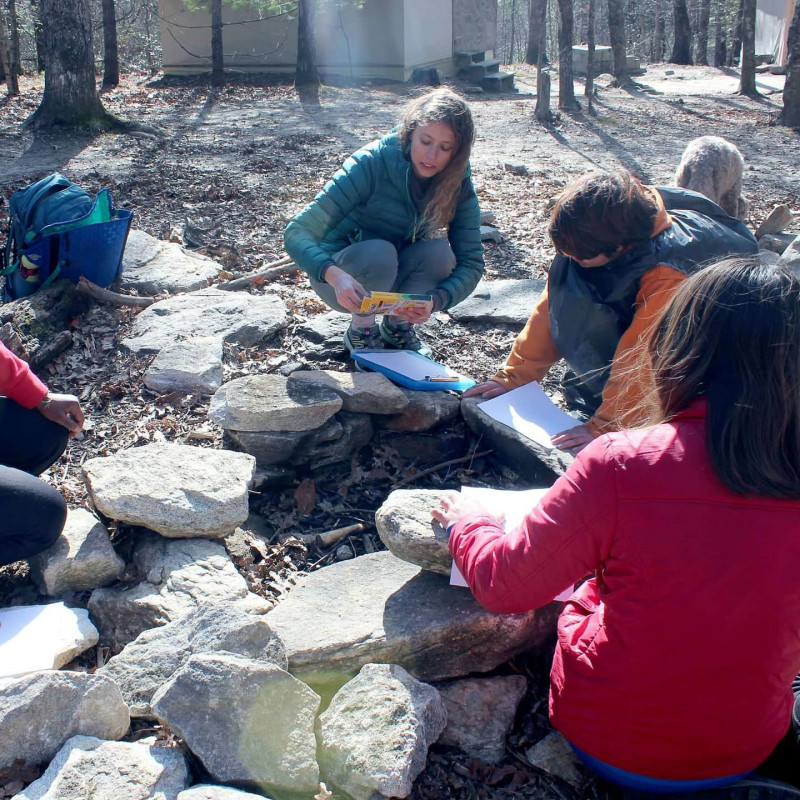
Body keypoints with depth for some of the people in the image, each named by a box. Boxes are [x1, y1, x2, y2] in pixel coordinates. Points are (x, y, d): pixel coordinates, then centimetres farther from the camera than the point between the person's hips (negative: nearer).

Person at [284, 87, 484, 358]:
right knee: (379, 253, -35)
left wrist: (435, 300, -38)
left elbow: (472, 262, -17)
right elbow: (297, 233, -33)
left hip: (393, 278, 4)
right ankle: (360, 329, -7)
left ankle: (397, 324, -1)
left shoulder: (457, 184, -15)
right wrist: (334, 275, -52)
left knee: (439, 252, -26)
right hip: (341, 280, -3)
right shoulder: (371, 164, -27)